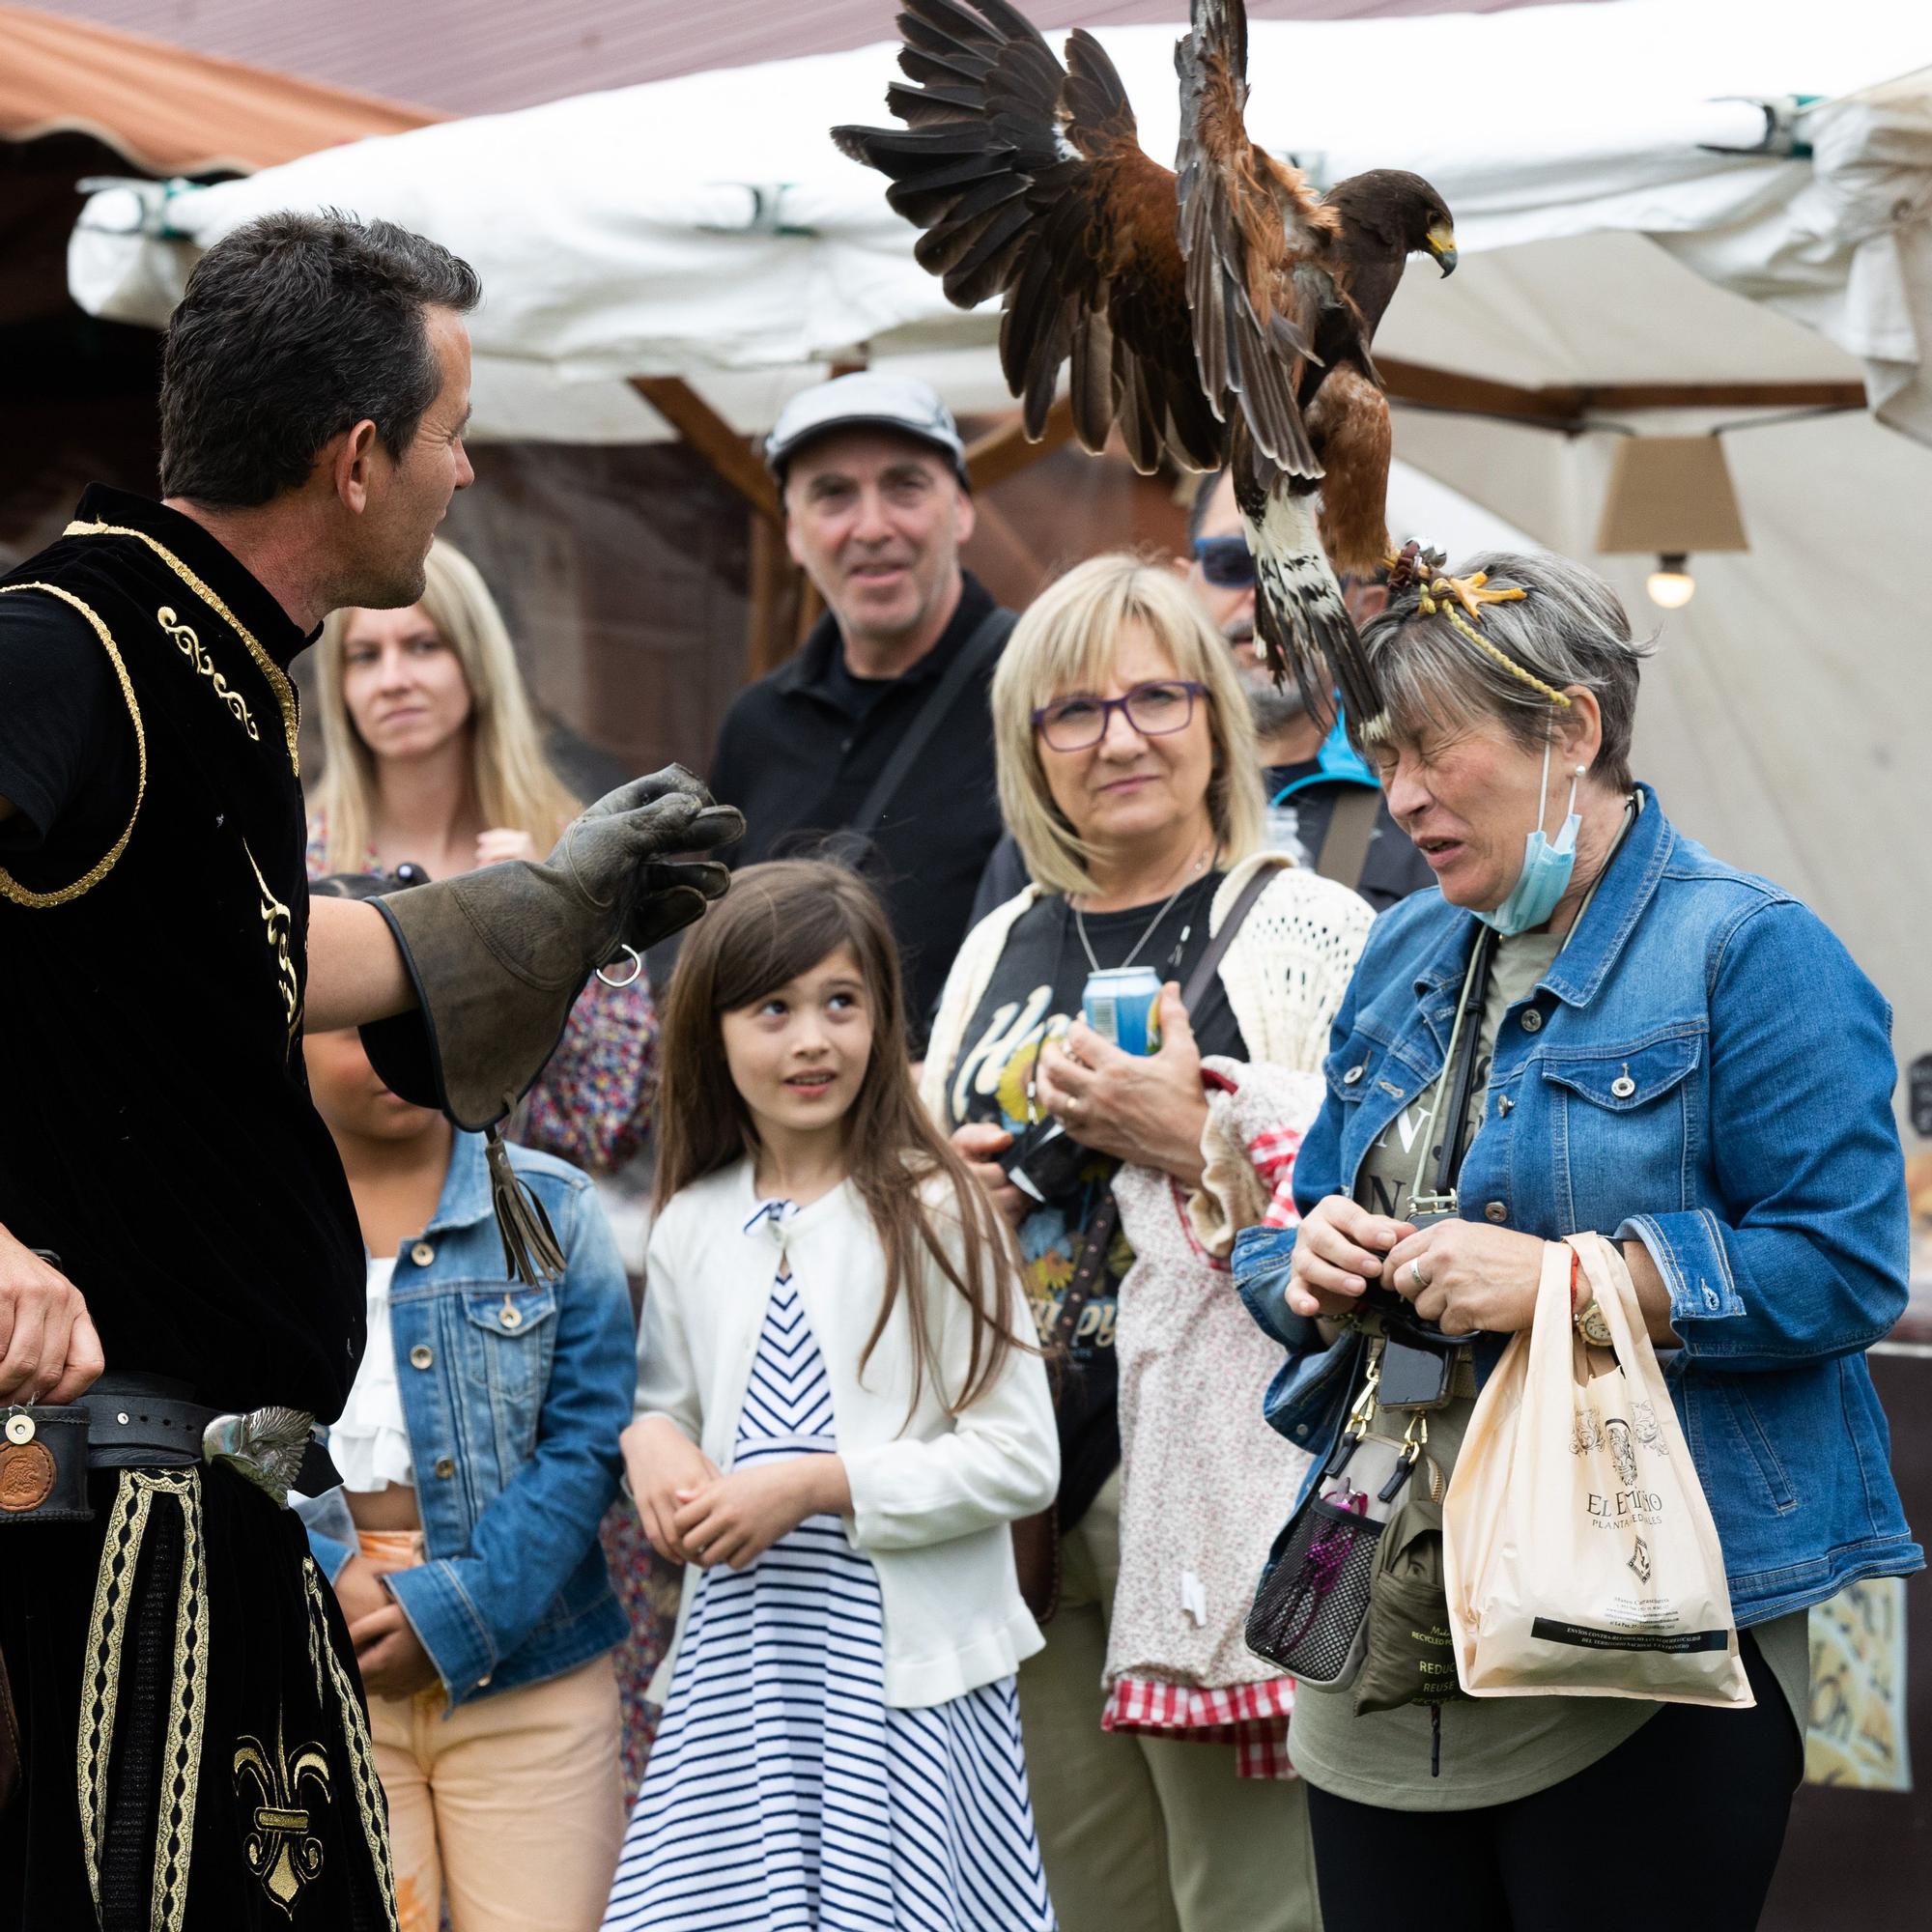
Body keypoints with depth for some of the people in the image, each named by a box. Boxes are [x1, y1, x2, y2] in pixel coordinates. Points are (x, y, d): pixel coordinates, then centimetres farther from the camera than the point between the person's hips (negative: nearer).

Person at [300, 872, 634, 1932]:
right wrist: (328, 1586, -15)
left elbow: (587, 1438, -2)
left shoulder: (549, 1210, 3)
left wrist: (450, 1612, -12)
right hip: (310, 1678, 0)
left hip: (521, 1673, 0)